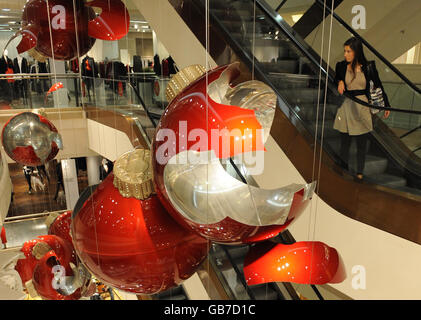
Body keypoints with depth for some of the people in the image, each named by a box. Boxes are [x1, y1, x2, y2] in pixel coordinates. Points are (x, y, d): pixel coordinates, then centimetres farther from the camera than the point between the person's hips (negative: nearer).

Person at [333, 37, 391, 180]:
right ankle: (343, 169, 21)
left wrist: (386, 105, 9)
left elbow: (378, 86, 6)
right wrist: (339, 82, -8)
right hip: (346, 107, 1)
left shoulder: (368, 66, -4)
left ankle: (359, 173, 20)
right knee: (345, 142, 7)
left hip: (363, 108, -1)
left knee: (362, 143, 7)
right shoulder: (341, 66, -1)